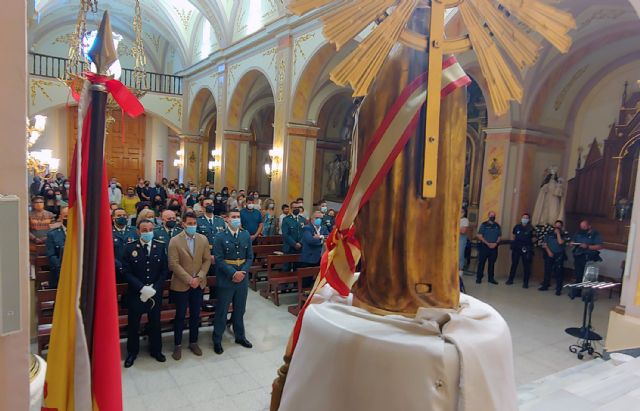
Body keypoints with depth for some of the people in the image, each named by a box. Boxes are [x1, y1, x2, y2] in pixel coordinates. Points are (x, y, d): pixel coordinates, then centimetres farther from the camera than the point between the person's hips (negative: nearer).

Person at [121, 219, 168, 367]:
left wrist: (154, 289, -13)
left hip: (155, 293, 1)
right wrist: (142, 288, -19)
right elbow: (126, 272, -10)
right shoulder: (130, 248, -6)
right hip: (135, 293, -1)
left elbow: (164, 270, -2)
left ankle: (156, 350, 32)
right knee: (133, 324, 12)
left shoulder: (161, 247, -3)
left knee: (155, 322, 13)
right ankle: (132, 352, 32)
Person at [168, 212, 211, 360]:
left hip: (199, 284, 3)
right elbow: (174, 264, -13)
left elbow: (207, 260, 1)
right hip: (181, 285, -3)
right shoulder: (175, 241, -9)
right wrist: (189, 279, -18)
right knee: (180, 316, 9)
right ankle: (177, 345, 24)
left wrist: (198, 277, -11)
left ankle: (193, 342, 29)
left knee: (195, 315, 13)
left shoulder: (203, 239, 1)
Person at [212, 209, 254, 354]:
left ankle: (240, 336, 32)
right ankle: (217, 340, 21)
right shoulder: (220, 237, -7)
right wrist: (233, 273, -19)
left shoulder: (246, 235, 5)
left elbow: (250, 257, 5)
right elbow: (219, 259, -11)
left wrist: (243, 272, -9)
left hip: (242, 278, 4)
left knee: (240, 310, 15)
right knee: (222, 311, 7)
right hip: (226, 279, -3)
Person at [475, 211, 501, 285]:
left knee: (492, 263, 9)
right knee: (481, 262, -1)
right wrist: (488, 243, -14)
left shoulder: (497, 226, 10)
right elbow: (479, 236, -7)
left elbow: (500, 236, 10)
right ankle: (479, 278, 5)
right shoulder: (484, 225, -2)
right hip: (484, 246, -3)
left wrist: (495, 243, -9)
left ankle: (491, 278, 17)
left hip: (494, 247, 3)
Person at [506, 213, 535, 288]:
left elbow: (534, 239, 2)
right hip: (516, 248, 2)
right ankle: (510, 279, 21)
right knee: (514, 264, 10)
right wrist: (513, 242, 7)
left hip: (526, 250, -2)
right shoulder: (517, 226, 4)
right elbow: (513, 235, 17)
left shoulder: (531, 228, -3)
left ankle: (525, 282, 10)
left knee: (526, 266, 2)